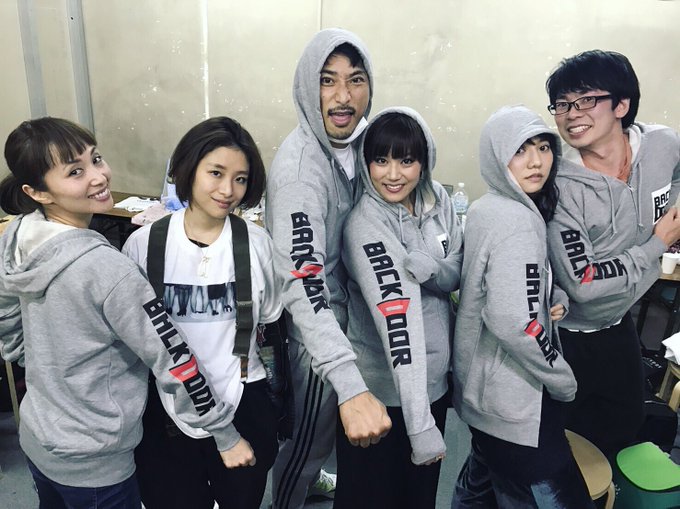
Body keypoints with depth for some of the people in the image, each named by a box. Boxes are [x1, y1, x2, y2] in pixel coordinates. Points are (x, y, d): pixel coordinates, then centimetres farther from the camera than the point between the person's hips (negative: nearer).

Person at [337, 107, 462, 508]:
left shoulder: (439, 200, -3)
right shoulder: (366, 226, -23)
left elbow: (458, 274, 0)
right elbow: (398, 324, -32)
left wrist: (428, 269, -23)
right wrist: (421, 427, -34)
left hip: (434, 380, 6)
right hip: (384, 391, -6)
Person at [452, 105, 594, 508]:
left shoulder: (487, 208, 7)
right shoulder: (517, 221, -21)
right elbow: (515, 323, -29)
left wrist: (556, 297, 0)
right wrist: (564, 381, -13)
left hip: (483, 388, 10)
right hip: (514, 402, -10)